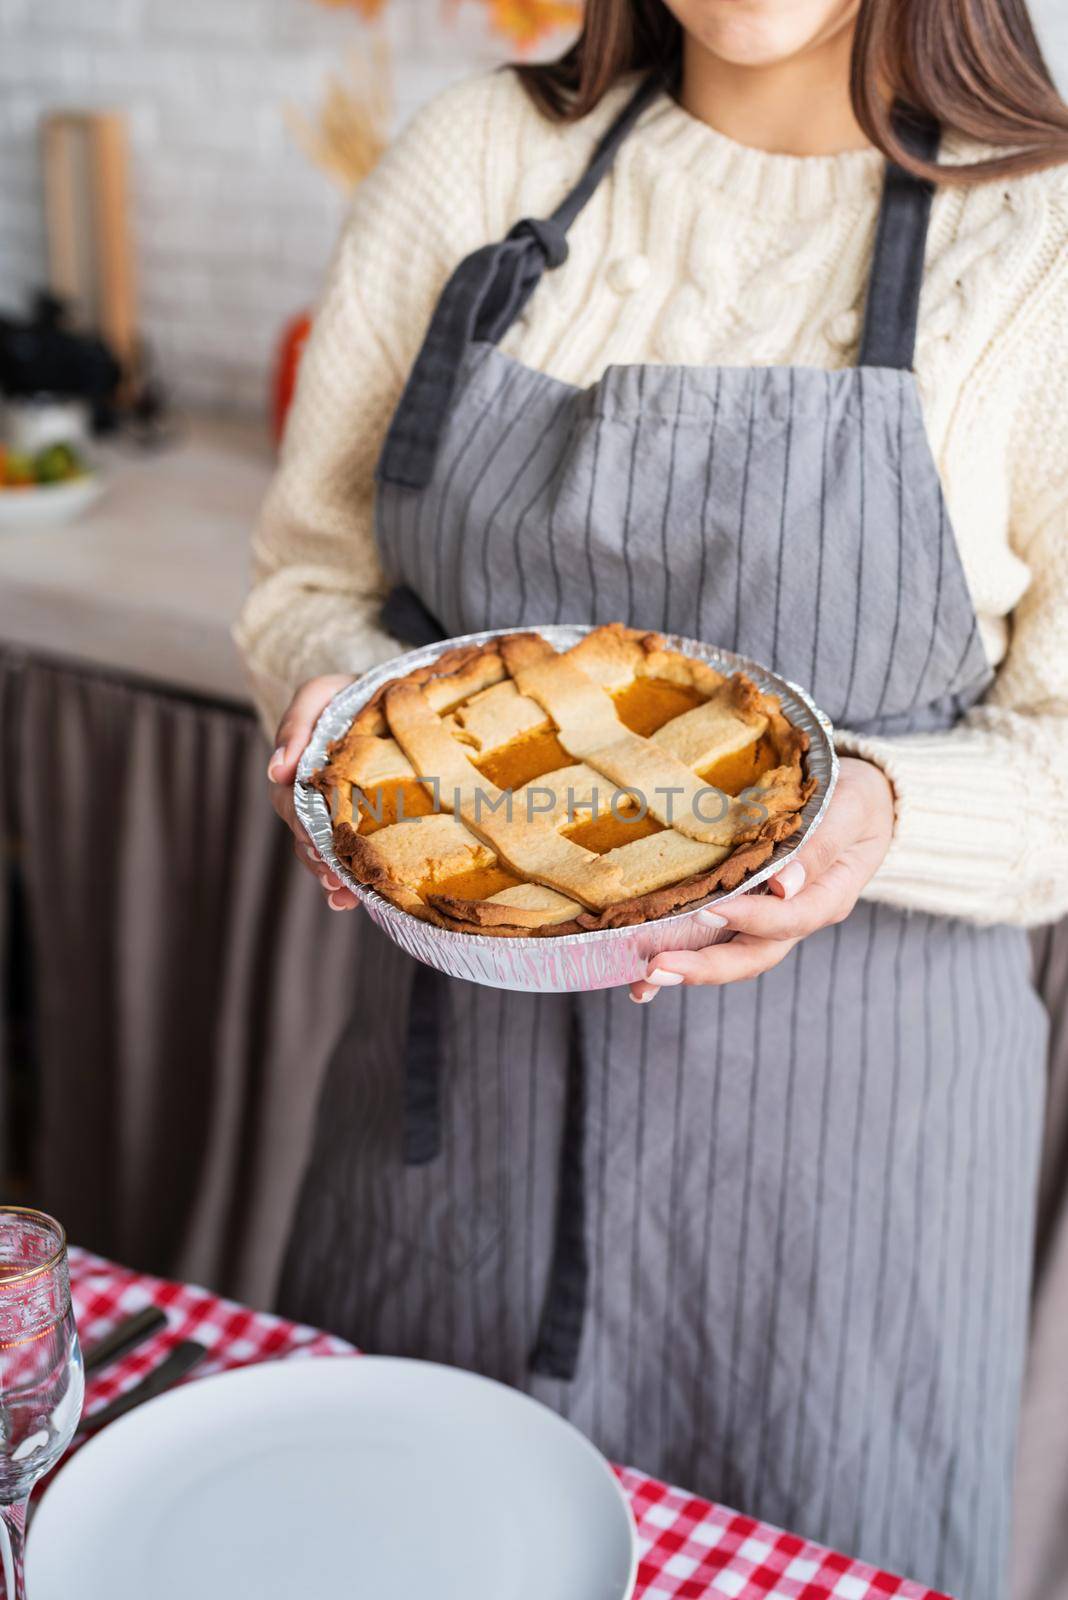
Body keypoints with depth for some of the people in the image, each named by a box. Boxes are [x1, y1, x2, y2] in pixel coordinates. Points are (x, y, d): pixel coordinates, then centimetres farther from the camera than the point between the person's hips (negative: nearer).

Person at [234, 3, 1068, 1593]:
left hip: (834, 1085, -2)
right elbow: (311, 568, 6)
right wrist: (333, 698, -16)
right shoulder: (478, 153, 0)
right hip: (457, 1054, 3)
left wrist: (875, 810, -26)